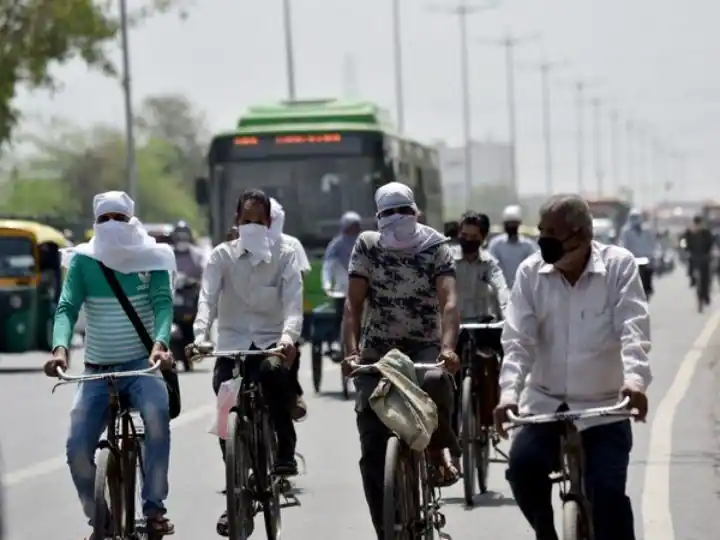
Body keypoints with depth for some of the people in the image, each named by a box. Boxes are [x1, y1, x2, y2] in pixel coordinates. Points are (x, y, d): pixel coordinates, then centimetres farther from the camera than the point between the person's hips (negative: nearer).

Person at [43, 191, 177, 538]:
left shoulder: (151, 258, -1)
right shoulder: (83, 261, 0)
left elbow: (163, 304, -12)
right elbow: (67, 308, -10)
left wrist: (160, 344, -33)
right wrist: (60, 348, -31)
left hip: (141, 364, -2)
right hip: (97, 369, 2)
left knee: (157, 413, -33)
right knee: (77, 448, -12)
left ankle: (154, 508, -23)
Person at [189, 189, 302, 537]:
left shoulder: (284, 255, 1)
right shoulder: (222, 256, 3)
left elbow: (293, 301, -12)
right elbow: (207, 299, -11)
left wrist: (289, 336, -33)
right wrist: (200, 337, -30)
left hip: (273, 342, -1)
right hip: (232, 345, 2)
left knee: (274, 371, -36)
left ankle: (285, 450, -18)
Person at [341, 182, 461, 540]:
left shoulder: (436, 247, -4)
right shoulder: (367, 247, -1)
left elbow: (448, 302, -19)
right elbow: (353, 304, -9)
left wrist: (448, 348, -37)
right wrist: (351, 351, -27)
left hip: (425, 347, -1)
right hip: (378, 349, 1)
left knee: (435, 381, -38)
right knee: (372, 448, -10)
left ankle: (439, 453, -9)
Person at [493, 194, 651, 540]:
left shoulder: (619, 265, -7)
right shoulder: (531, 271, -2)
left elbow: (634, 329, -17)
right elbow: (518, 339, -8)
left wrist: (635, 378, -36)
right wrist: (509, 391, -25)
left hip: (605, 407, -2)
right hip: (545, 402, 2)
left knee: (609, 490, -16)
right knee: (523, 466, -20)